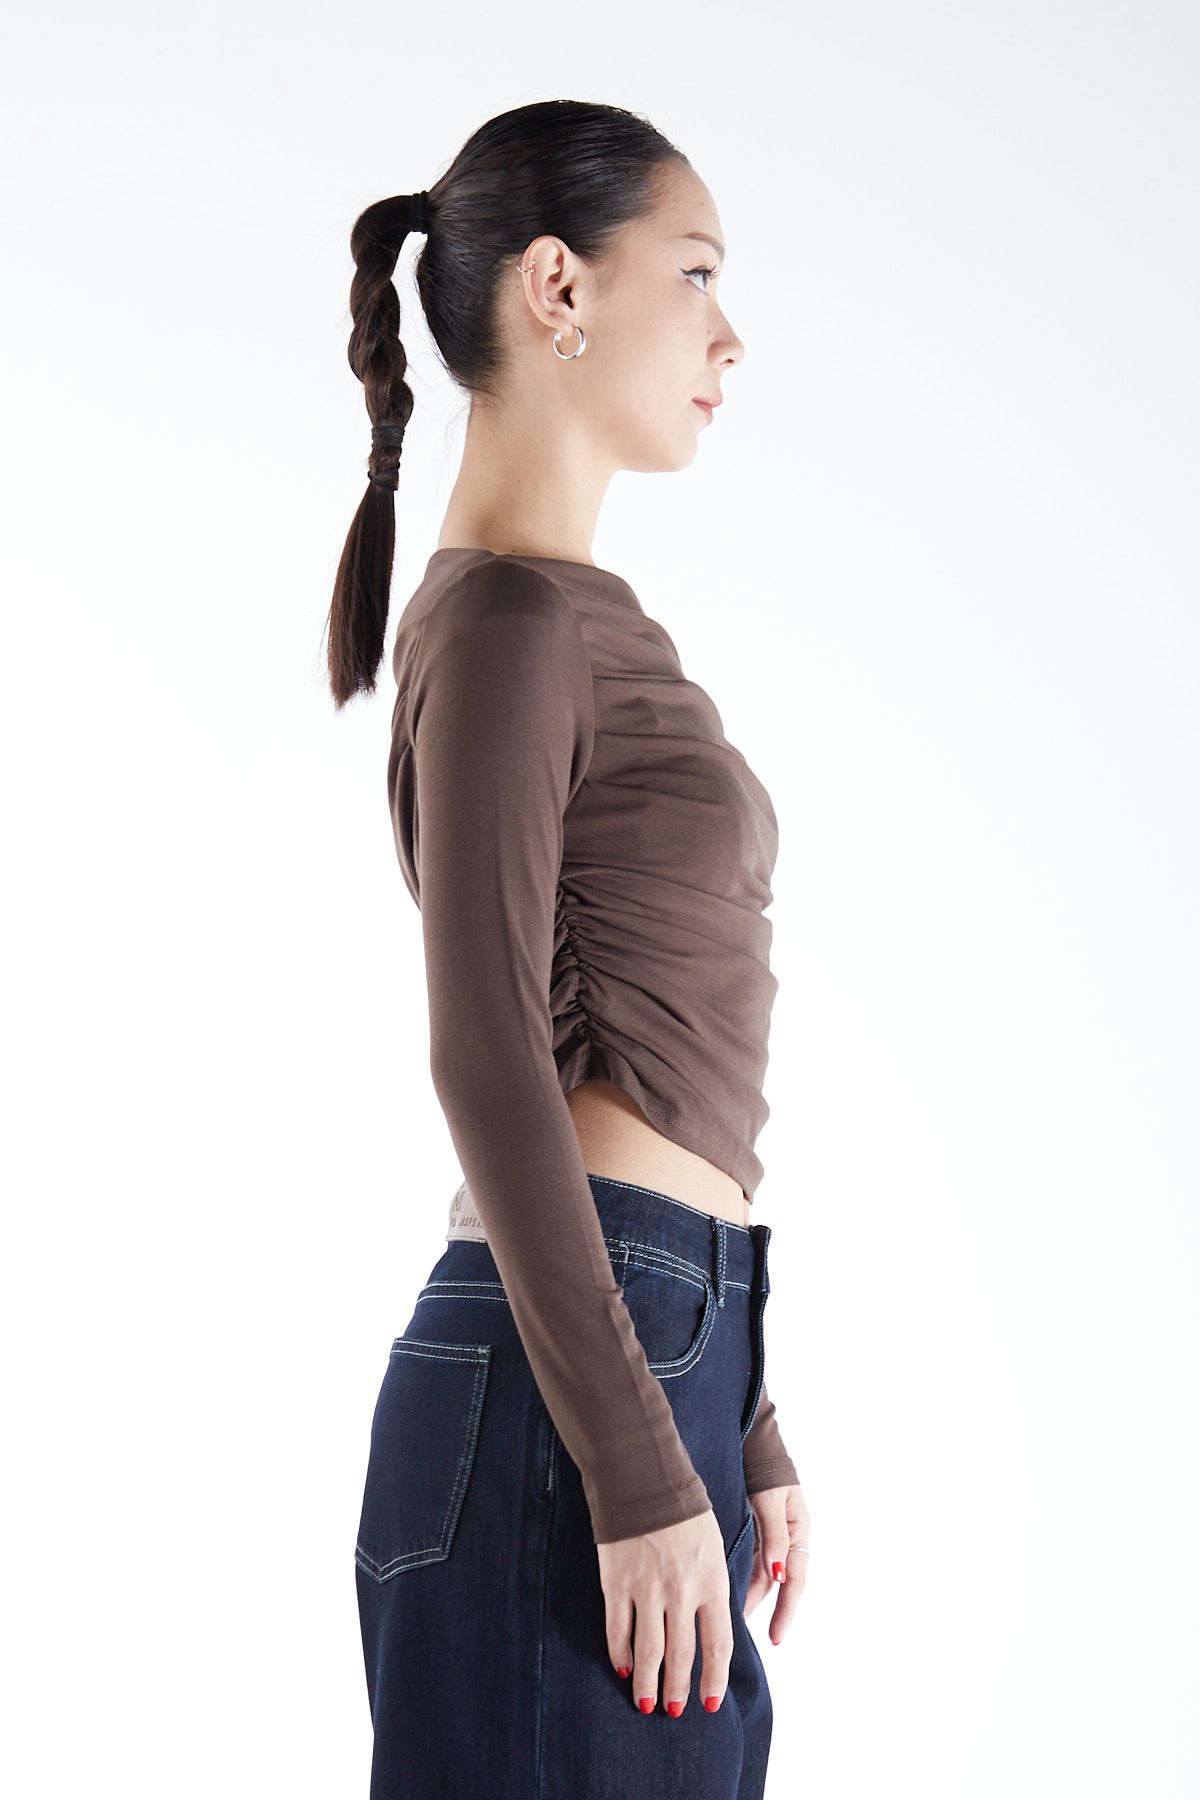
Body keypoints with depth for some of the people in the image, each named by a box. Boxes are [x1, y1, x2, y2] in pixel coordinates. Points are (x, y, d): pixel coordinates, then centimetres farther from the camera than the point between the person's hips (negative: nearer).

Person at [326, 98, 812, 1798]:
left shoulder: (589, 623, 20)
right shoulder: (502, 617, -8)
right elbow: (485, 1054, -16)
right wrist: (645, 1470, -18)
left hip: (662, 1346, 9)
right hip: (569, 1384, -9)